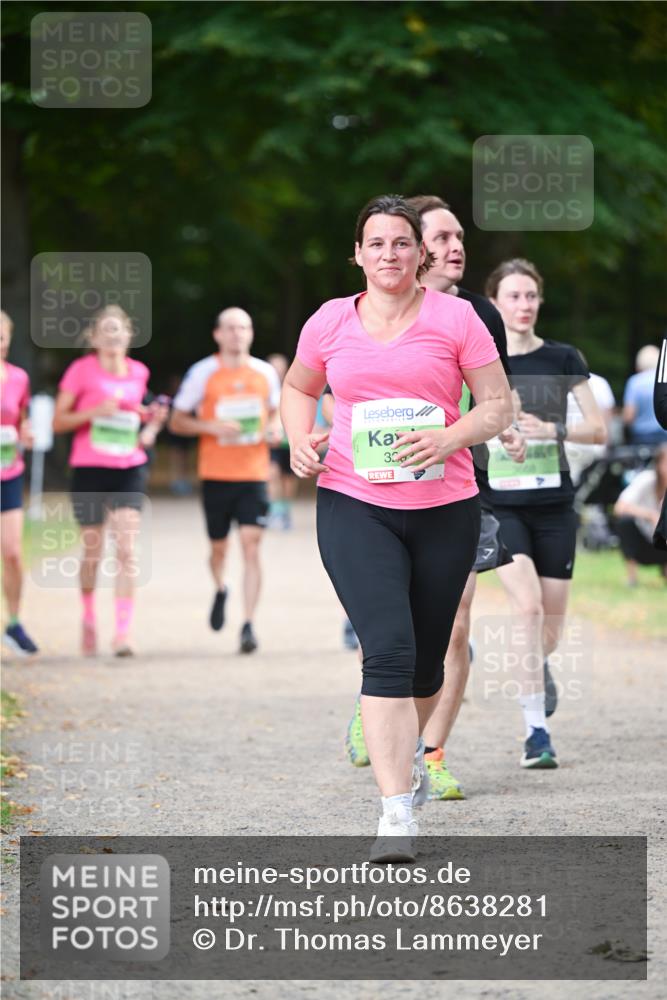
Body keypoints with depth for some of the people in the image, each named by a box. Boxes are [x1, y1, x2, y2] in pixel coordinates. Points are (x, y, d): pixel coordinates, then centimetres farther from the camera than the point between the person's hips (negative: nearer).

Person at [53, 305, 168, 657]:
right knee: (93, 552, 9)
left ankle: (123, 632, -15)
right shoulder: (81, 370, -3)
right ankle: (89, 618, 34)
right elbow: (58, 421, -3)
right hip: (89, 469, -2)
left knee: (126, 551, -12)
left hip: (129, 470, 2)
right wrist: (96, 411, -16)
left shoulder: (138, 372, 8)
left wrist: (151, 419, 6)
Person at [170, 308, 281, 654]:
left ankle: (248, 625, -12)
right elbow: (177, 421, 2)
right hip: (216, 474, -1)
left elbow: (275, 411, 23)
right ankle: (220, 590, 44)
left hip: (253, 473, 1)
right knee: (218, 547, 10)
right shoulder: (202, 373, -2)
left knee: (251, 546, -11)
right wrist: (212, 427, -15)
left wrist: (275, 429, -1)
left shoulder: (265, 373, 6)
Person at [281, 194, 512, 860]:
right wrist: (300, 440, 3)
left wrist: (449, 437, -17)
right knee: (387, 650, -17)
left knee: (426, 656, 13)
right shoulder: (330, 323, 6)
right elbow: (298, 387, 23)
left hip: (444, 510, 1)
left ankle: (410, 749, 47)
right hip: (354, 505, -1)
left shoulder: (455, 318, 1)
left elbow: (498, 404, 2)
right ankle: (397, 815, -20)